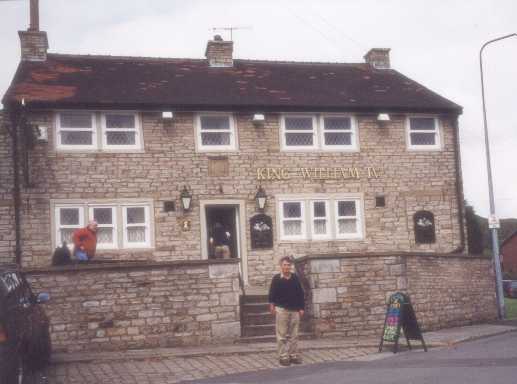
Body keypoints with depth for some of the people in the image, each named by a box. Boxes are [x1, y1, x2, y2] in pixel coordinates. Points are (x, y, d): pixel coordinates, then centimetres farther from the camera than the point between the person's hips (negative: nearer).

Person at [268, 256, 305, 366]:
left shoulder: (295, 278, 6)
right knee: (282, 335, 0)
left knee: (293, 335, 9)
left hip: (294, 310, 3)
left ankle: (293, 355, 17)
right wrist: (272, 304, -19)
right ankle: (283, 356, 5)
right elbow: (272, 293, -6)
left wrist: (301, 307, 7)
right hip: (281, 310, -3)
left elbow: (300, 293, 10)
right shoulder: (276, 278, -4)